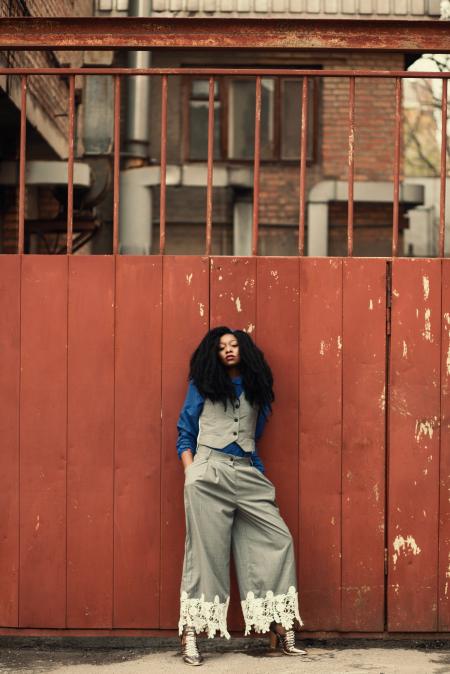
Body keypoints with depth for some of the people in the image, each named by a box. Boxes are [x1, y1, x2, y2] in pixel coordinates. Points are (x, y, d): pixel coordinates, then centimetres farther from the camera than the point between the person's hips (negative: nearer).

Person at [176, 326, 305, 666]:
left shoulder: (256, 388, 16)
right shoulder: (203, 384, 8)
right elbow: (185, 433, 7)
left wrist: (263, 477, 14)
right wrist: (190, 472, -6)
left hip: (247, 473, 4)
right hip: (208, 472, -4)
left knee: (278, 539, -5)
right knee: (207, 549, -8)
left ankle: (281, 628, 0)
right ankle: (191, 635, -7)